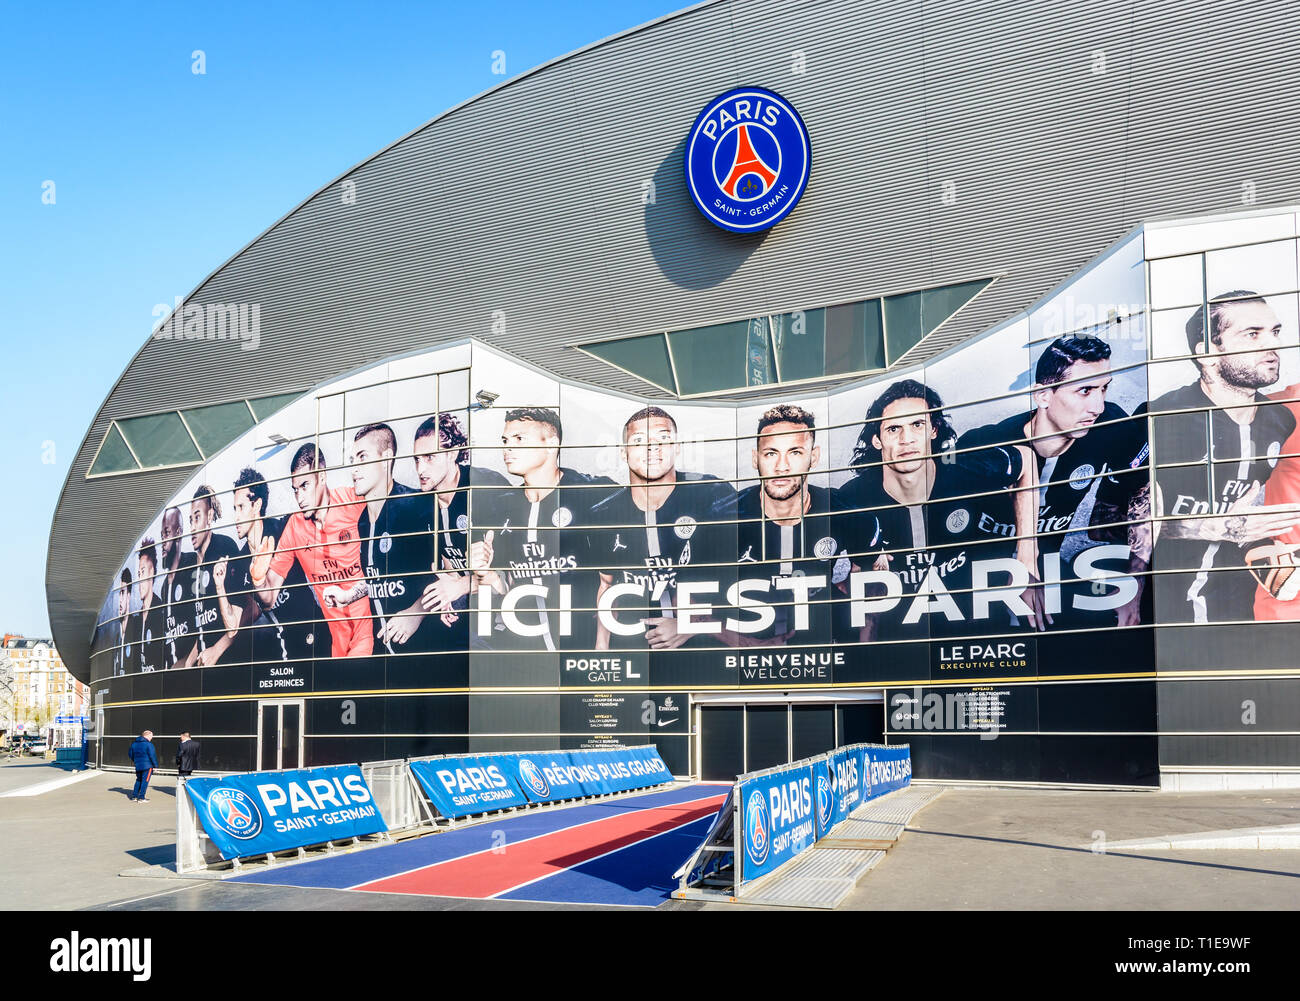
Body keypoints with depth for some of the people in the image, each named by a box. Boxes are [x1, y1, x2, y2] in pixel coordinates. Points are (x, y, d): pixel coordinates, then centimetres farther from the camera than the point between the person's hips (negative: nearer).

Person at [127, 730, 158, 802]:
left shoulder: (134, 743, 8)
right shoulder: (148, 744, -14)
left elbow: (130, 753, 20)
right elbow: (152, 756, -15)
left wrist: (134, 760, 35)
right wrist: (155, 765, -6)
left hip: (138, 766, 7)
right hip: (147, 766, -7)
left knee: (138, 780, 20)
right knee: (145, 781, -2)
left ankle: (134, 796, 22)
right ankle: (141, 798, -3)